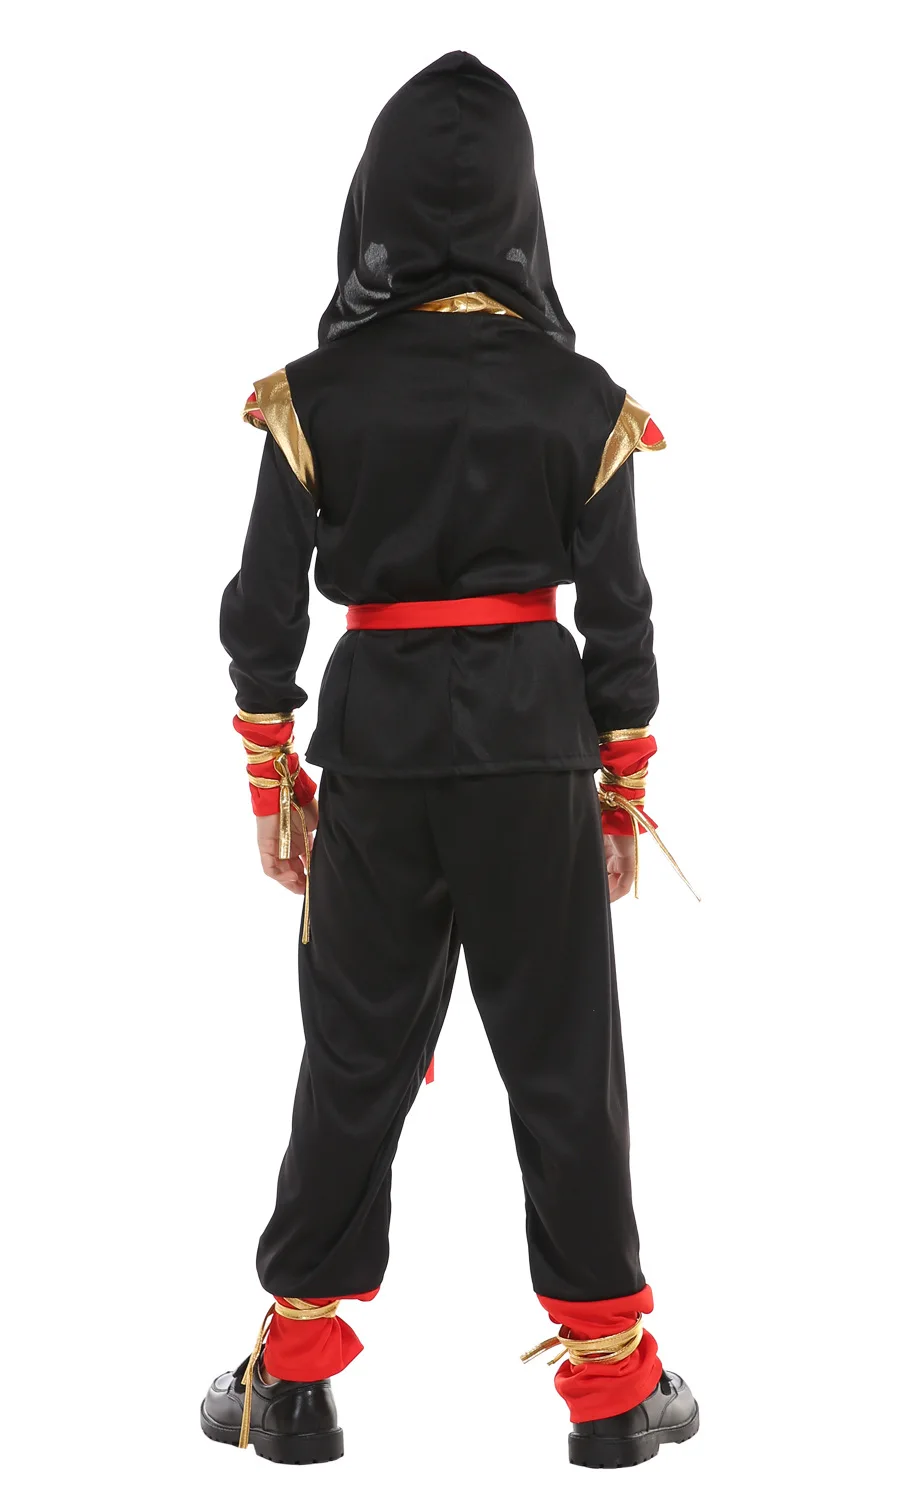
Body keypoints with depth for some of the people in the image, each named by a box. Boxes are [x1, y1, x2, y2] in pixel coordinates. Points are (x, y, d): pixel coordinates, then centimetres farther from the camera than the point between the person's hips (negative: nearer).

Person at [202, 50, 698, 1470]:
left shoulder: (318, 393, -6)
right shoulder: (579, 397, -6)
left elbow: (264, 609, -4)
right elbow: (620, 617, -3)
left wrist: (273, 781, 7)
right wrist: (627, 786, 7)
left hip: (375, 743, 1)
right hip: (533, 744, 0)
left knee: (357, 1050, 11)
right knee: (563, 1055, 8)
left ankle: (298, 1378, 17)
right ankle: (610, 1378, 16)